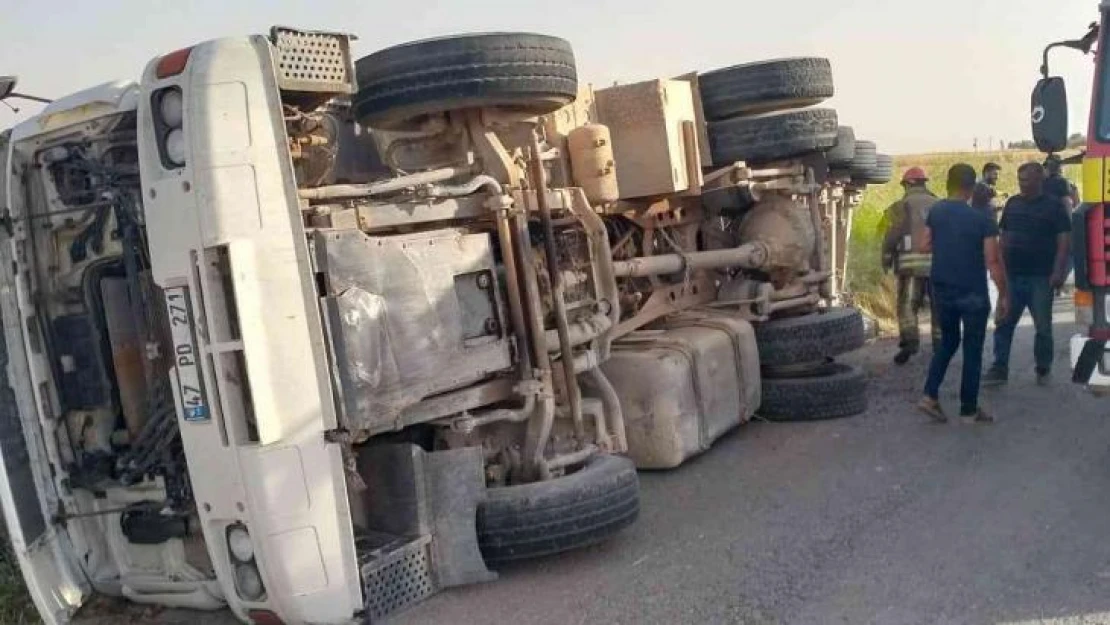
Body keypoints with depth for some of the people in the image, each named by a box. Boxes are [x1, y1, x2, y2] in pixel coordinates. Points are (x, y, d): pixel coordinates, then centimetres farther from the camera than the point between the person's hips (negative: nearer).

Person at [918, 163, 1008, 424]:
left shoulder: (935, 212, -1)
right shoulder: (982, 219, -15)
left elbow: (926, 245, 8)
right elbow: (993, 261, -15)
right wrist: (1003, 294, -6)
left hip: (942, 291, 5)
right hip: (973, 294, -5)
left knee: (948, 342, 20)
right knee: (972, 350, 7)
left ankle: (930, 396, 10)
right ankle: (969, 409, 14)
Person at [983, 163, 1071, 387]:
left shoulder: (1054, 206, -4)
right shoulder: (1013, 203, 9)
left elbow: (1064, 240, -7)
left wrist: (1058, 271, -16)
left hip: (1040, 277, -4)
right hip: (1012, 275, 4)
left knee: (1043, 326, 5)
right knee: (1004, 323, 2)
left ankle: (1043, 370, 18)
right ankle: (999, 369, 6)